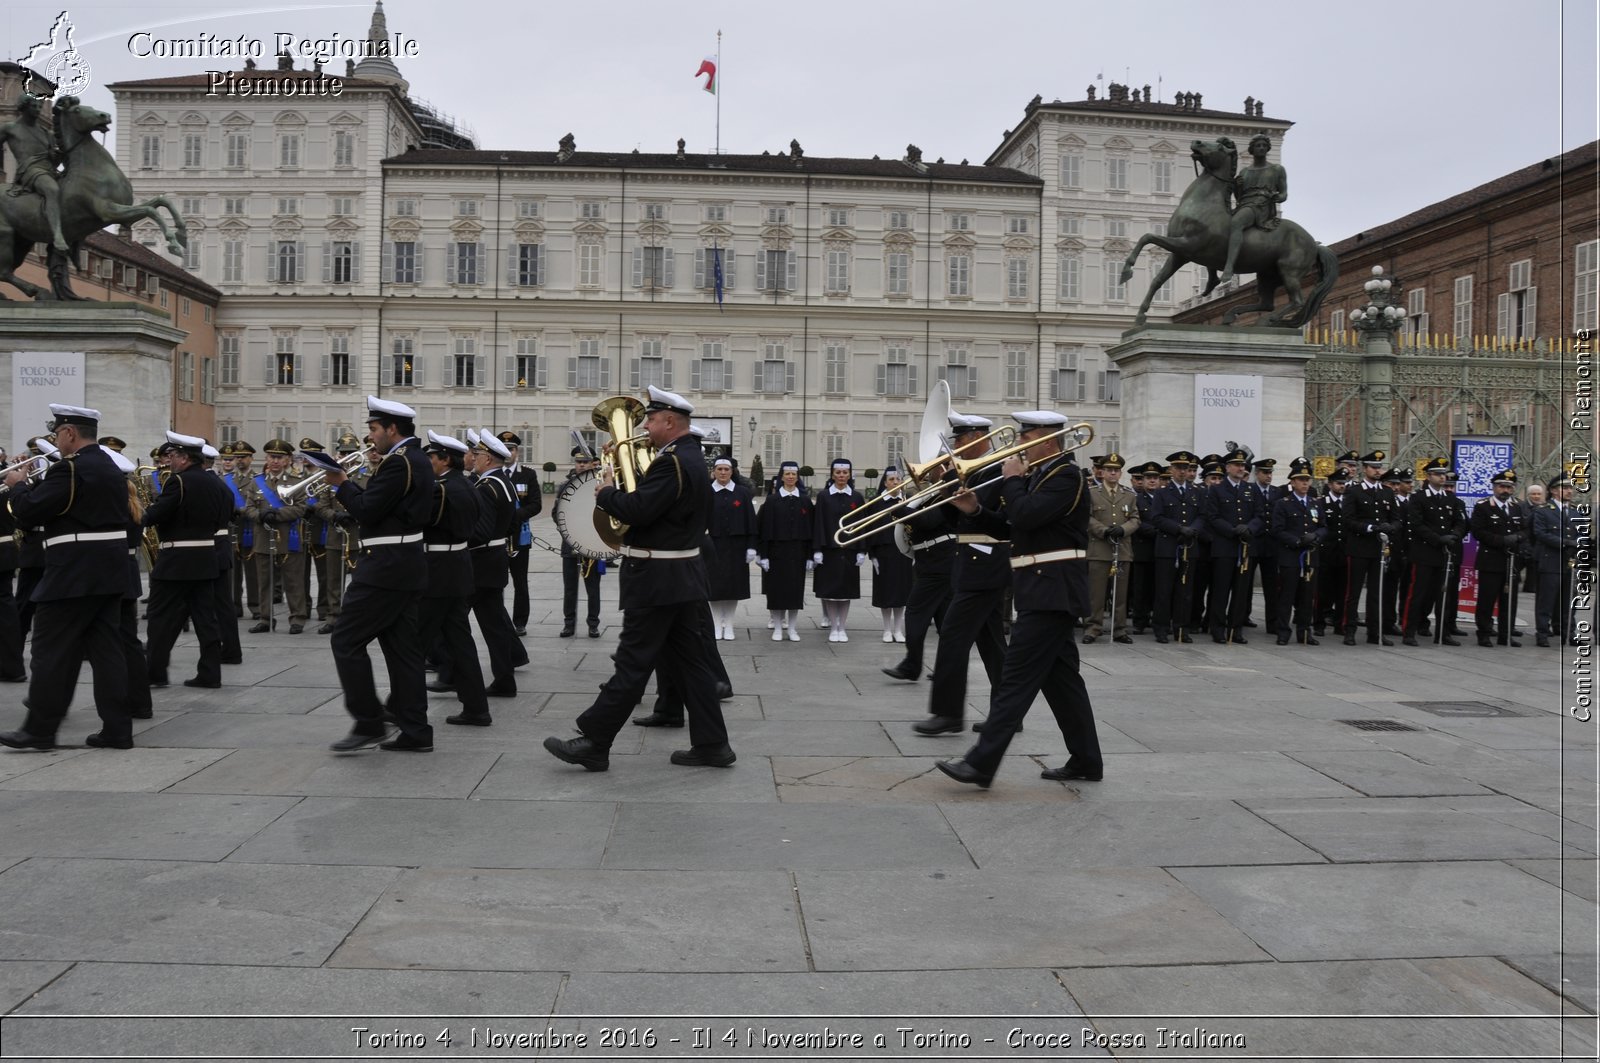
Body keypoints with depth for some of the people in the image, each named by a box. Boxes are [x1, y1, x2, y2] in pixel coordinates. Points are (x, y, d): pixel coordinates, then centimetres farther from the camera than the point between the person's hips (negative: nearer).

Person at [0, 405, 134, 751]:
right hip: (109, 570, 9)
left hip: (73, 573, -8)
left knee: (52, 650, 1)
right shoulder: (111, 467, 15)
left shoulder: (70, 469, -14)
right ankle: (117, 728, 6)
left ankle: (40, 728, 8)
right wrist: (34, 486, 19)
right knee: (106, 649, 7)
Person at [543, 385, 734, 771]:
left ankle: (593, 743, 5)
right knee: (689, 661, 11)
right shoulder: (693, 457, 14)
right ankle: (710, 744, 14)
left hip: (656, 580, -10)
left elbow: (637, 510, -25)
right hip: (683, 577, 10)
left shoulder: (672, 462, -18)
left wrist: (606, 492, -8)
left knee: (633, 663, -3)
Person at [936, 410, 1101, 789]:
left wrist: (1011, 479, -10)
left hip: (1051, 591, -10)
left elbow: (1025, 516, -25)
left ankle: (981, 764, -10)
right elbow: (1009, 527, 19)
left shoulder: (1066, 476, -12)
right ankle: (1086, 761, 20)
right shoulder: (1037, 476, 17)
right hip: (1045, 591, 10)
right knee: (1060, 677, 13)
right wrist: (975, 509, 4)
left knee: (1016, 678, -11)